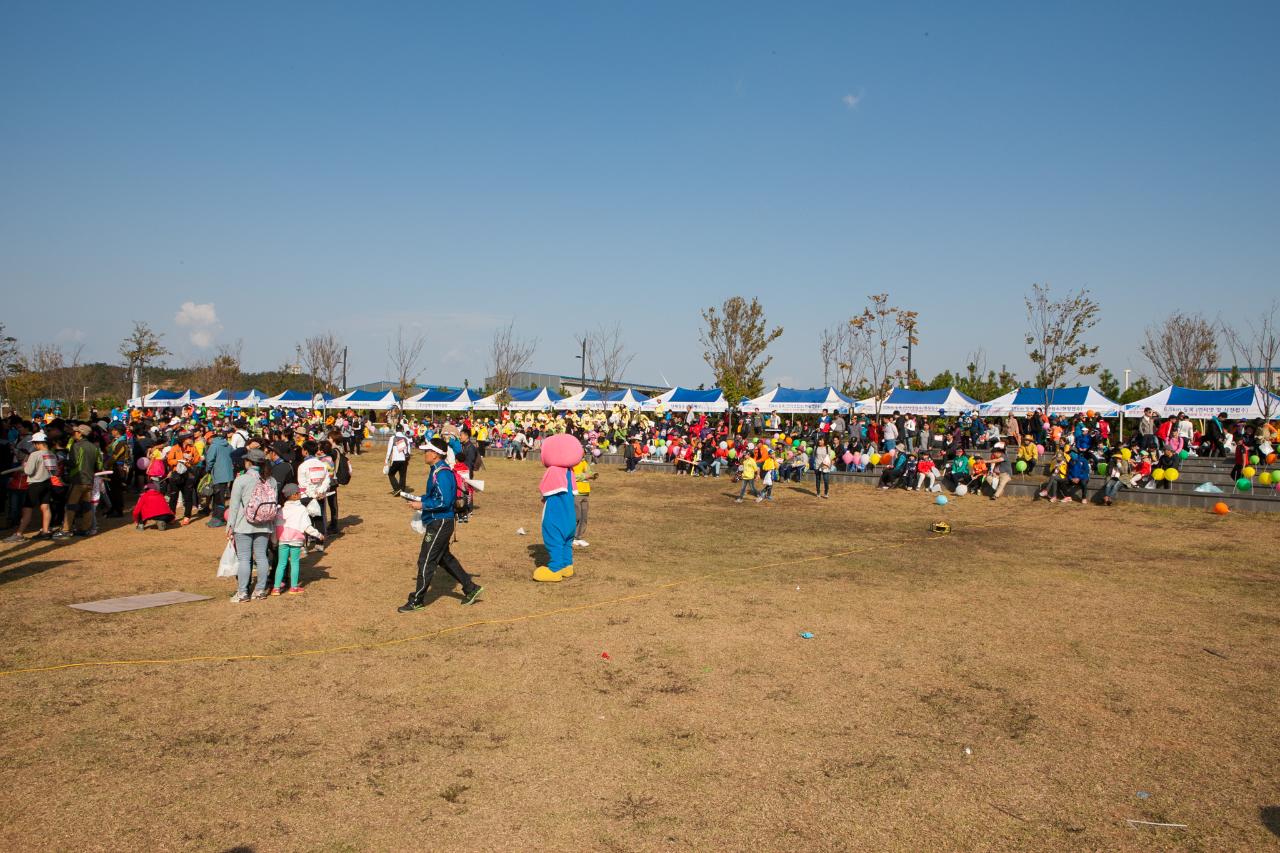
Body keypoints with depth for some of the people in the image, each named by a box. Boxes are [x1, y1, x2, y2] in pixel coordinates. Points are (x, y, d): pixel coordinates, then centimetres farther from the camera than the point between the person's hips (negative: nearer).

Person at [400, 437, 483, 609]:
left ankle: (417, 600, 9)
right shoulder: (436, 470, 11)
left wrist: (422, 505, -19)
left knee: (426, 561, -2)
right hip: (436, 522, 11)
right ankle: (471, 589, 27)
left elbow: (444, 501, -26)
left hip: (440, 523, -11)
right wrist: (420, 499, 8)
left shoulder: (442, 473, -21)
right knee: (445, 558, 20)